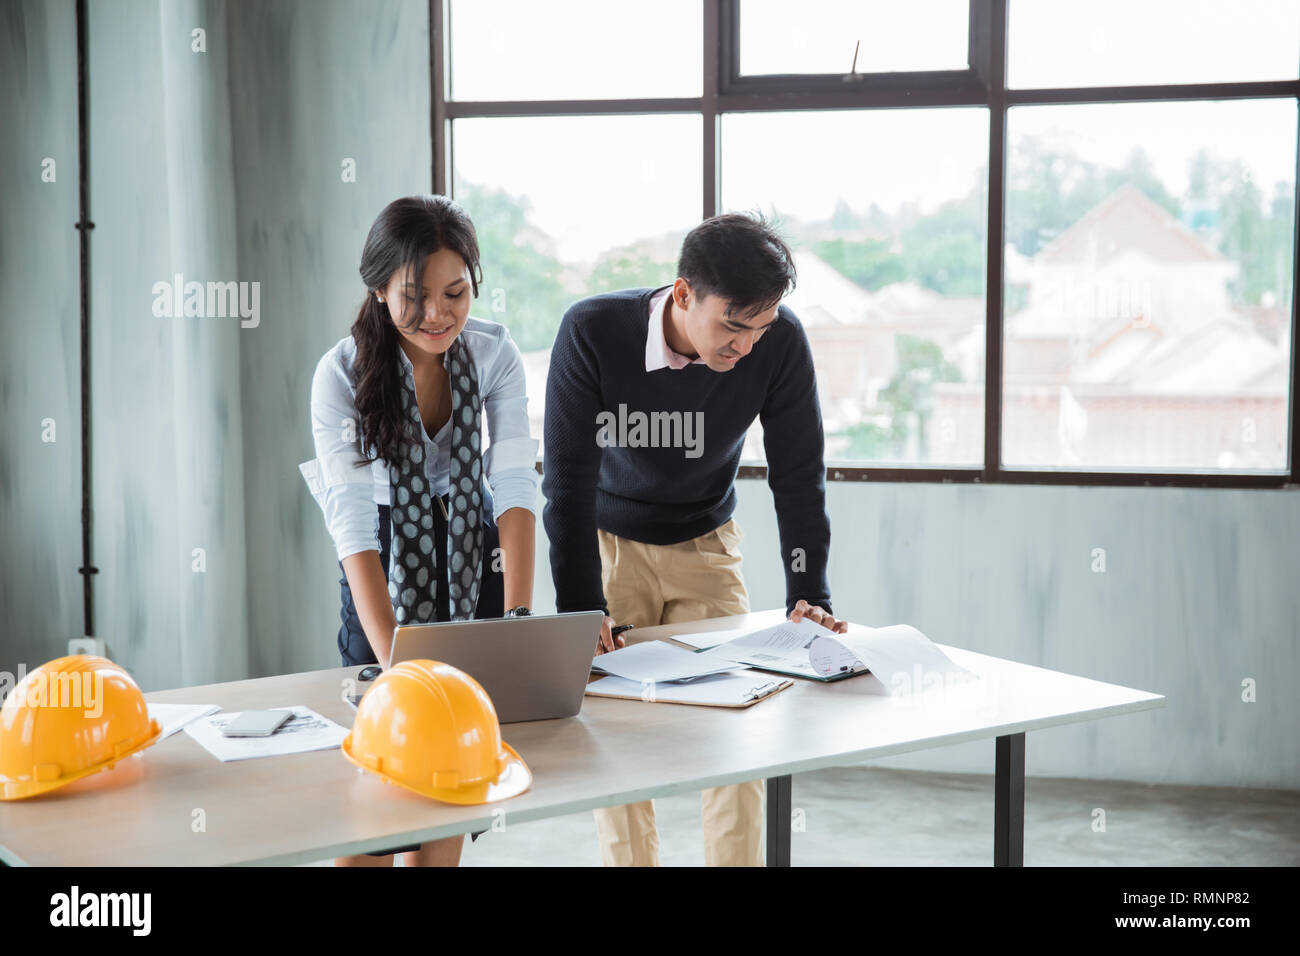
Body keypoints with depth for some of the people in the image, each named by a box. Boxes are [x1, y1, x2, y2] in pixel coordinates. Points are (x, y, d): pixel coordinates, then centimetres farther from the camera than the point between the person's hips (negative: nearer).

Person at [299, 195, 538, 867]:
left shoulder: (494, 354, -12)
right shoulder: (342, 375, -21)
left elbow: (514, 487, -17)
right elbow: (353, 522, -29)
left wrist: (518, 618, -31)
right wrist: (393, 658, -40)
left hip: (474, 555, 3)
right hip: (387, 566, -2)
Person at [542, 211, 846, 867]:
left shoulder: (781, 341, -21)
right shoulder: (592, 333, -27)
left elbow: (799, 476, -11)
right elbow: (568, 482, -23)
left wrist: (808, 595, -17)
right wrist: (580, 612, -28)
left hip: (705, 545, 2)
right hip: (607, 542, -2)